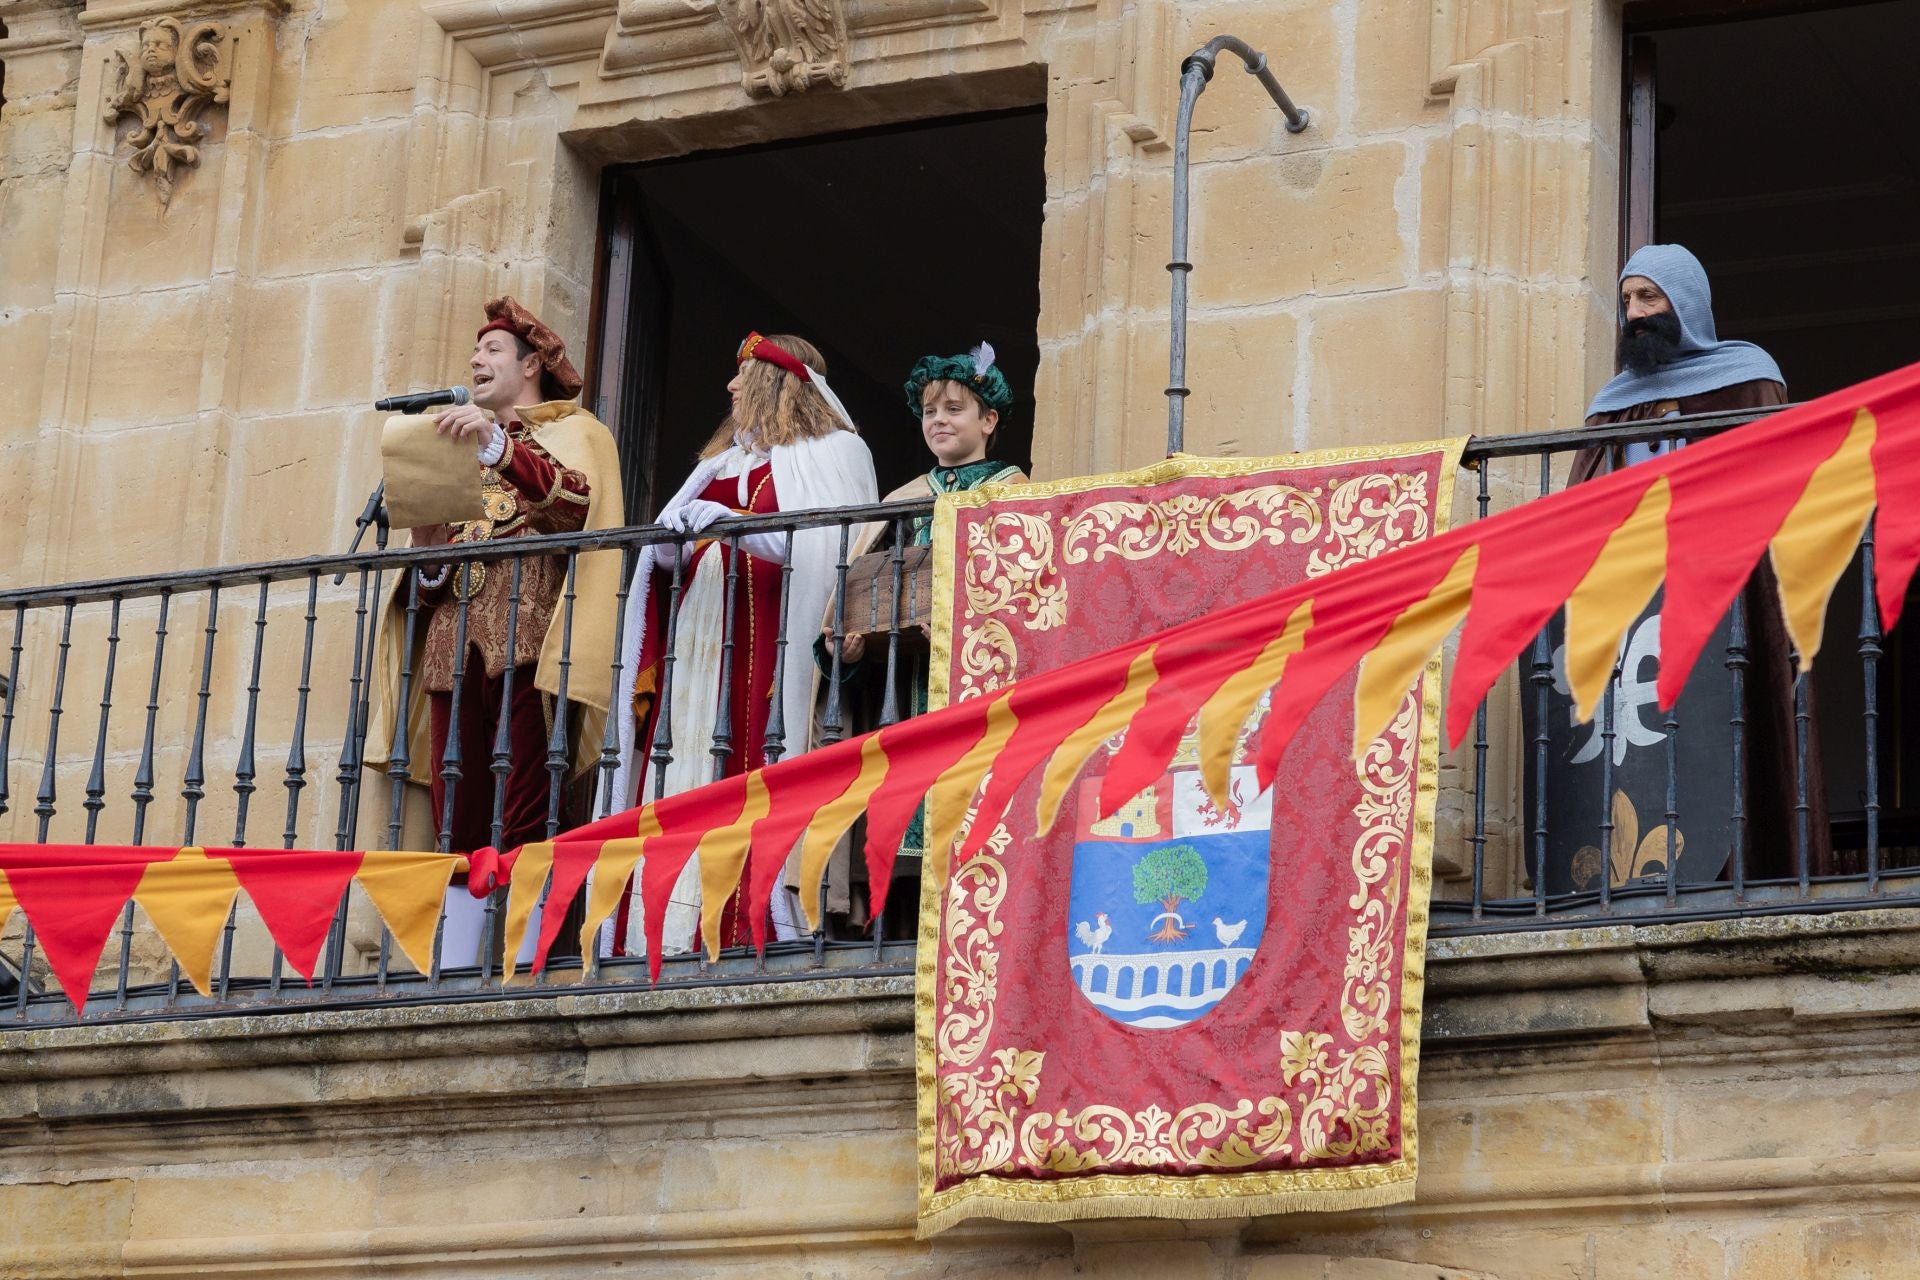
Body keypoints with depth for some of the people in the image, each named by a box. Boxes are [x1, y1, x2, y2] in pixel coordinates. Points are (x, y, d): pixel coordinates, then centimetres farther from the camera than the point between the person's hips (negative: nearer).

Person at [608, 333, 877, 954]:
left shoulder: (833, 453, 6)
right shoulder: (725, 461, 28)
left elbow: (822, 549, -9)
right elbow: (667, 545, 24)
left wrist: (730, 524, -15)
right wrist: (671, 538, 0)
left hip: (767, 641, -7)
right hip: (697, 645, 7)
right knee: (682, 792, -3)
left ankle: (748, 936, -18)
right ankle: (670, 942, -7)